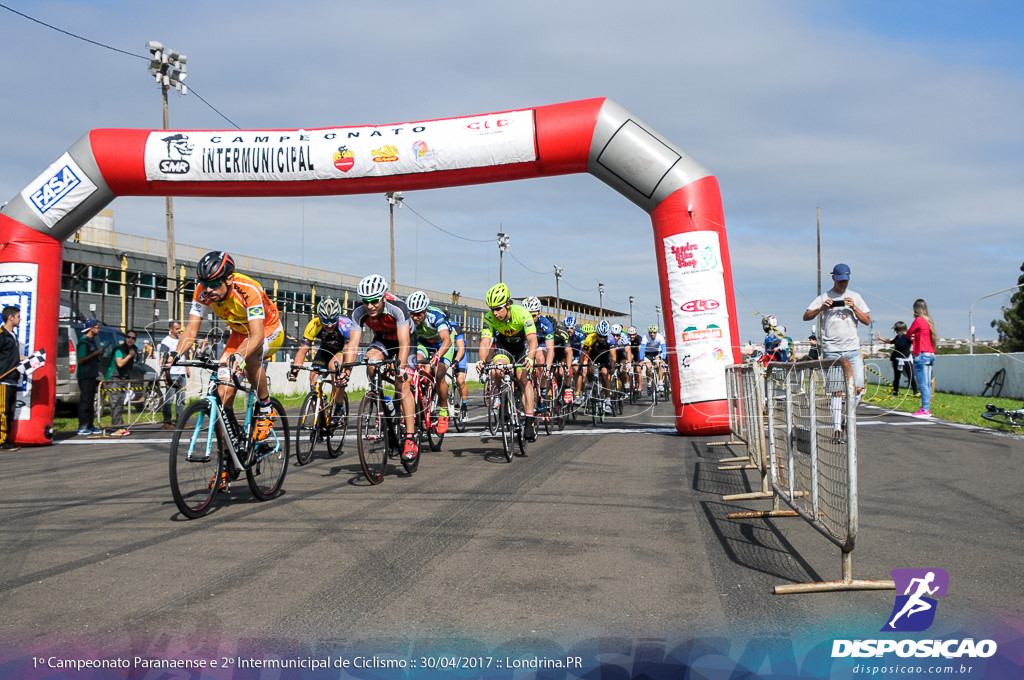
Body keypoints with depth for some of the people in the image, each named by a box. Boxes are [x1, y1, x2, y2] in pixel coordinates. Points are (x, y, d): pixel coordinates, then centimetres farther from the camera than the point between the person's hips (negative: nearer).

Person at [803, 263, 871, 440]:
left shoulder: (855, 297, 13)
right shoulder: (823, 298, 8)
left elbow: (867, 321, 9)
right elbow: (806, 316, 2)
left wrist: (854, 308, -6)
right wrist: (821, 308, -14)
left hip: (853, 350, 2)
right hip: (832, 351, -2)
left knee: (858, 387, -8)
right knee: (837, 390, -2)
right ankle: (837, 426, 3)